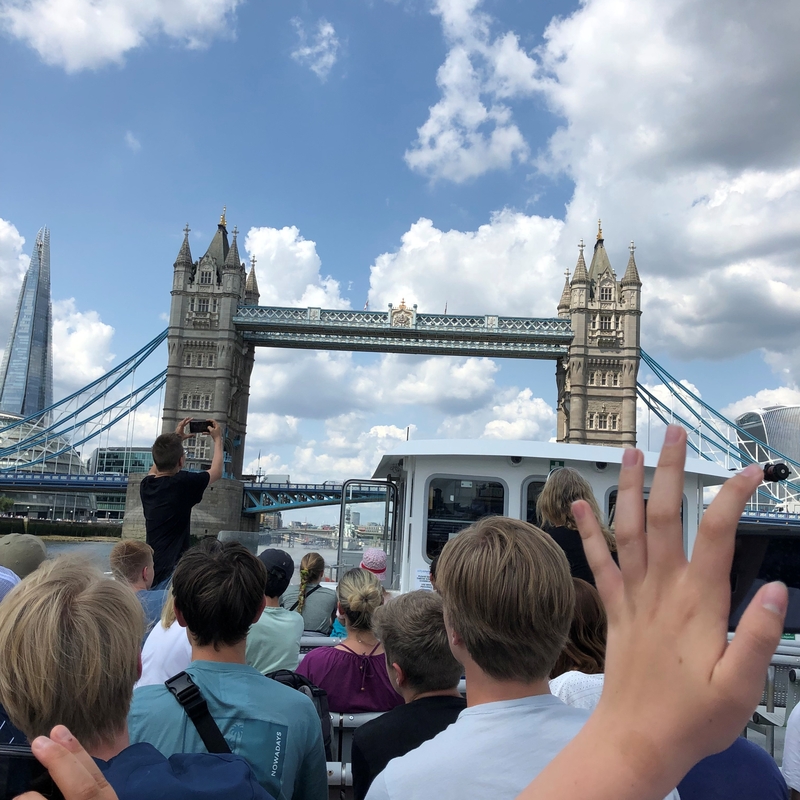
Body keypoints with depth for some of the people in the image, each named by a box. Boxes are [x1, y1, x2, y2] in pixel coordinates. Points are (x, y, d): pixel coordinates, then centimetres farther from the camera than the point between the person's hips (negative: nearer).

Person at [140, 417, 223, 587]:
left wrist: (176, 439, 31)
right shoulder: (183, 483, -14)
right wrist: (218, 439, 20)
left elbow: (156, 467, 30)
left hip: (149, 570, 8)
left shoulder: (146, 485, 3)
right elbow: (216, 472, 6)